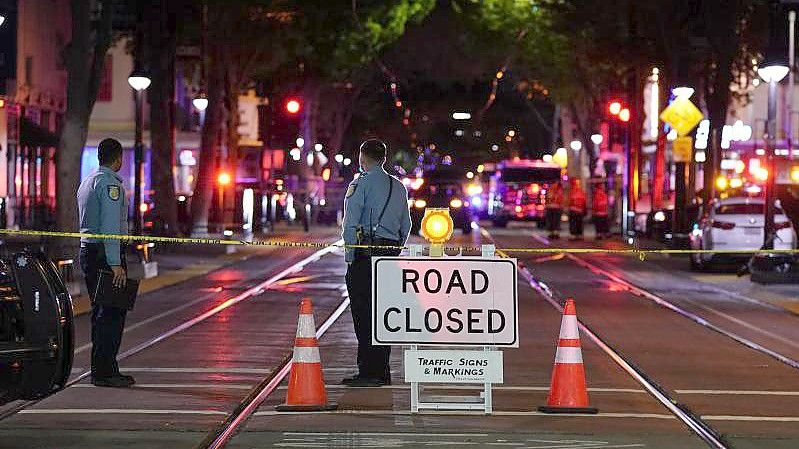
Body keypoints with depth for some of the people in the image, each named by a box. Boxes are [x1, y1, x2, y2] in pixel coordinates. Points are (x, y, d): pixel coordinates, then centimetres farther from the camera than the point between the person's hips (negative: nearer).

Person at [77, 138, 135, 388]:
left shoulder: (87, 182, 18)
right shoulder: (110, 183, -12)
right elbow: (110, 226, -20)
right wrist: (115, 264, -23)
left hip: (87, 250, 10)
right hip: (105, 254, -10)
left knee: (101, 313, 13)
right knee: (112, 313, -10)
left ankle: (104, 369, 15)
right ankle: (104, 372, -14)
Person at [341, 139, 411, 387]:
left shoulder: (361, 183, -6)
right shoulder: (398, 186, 16)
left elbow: (351, 223, -12)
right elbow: (406, 225, 17)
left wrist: (350, 256, -8)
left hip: (365, 254, -7)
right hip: (391, 252, 7)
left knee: (363, 313, -6)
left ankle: (368, 372, -9)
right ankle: (382, 372, 13)